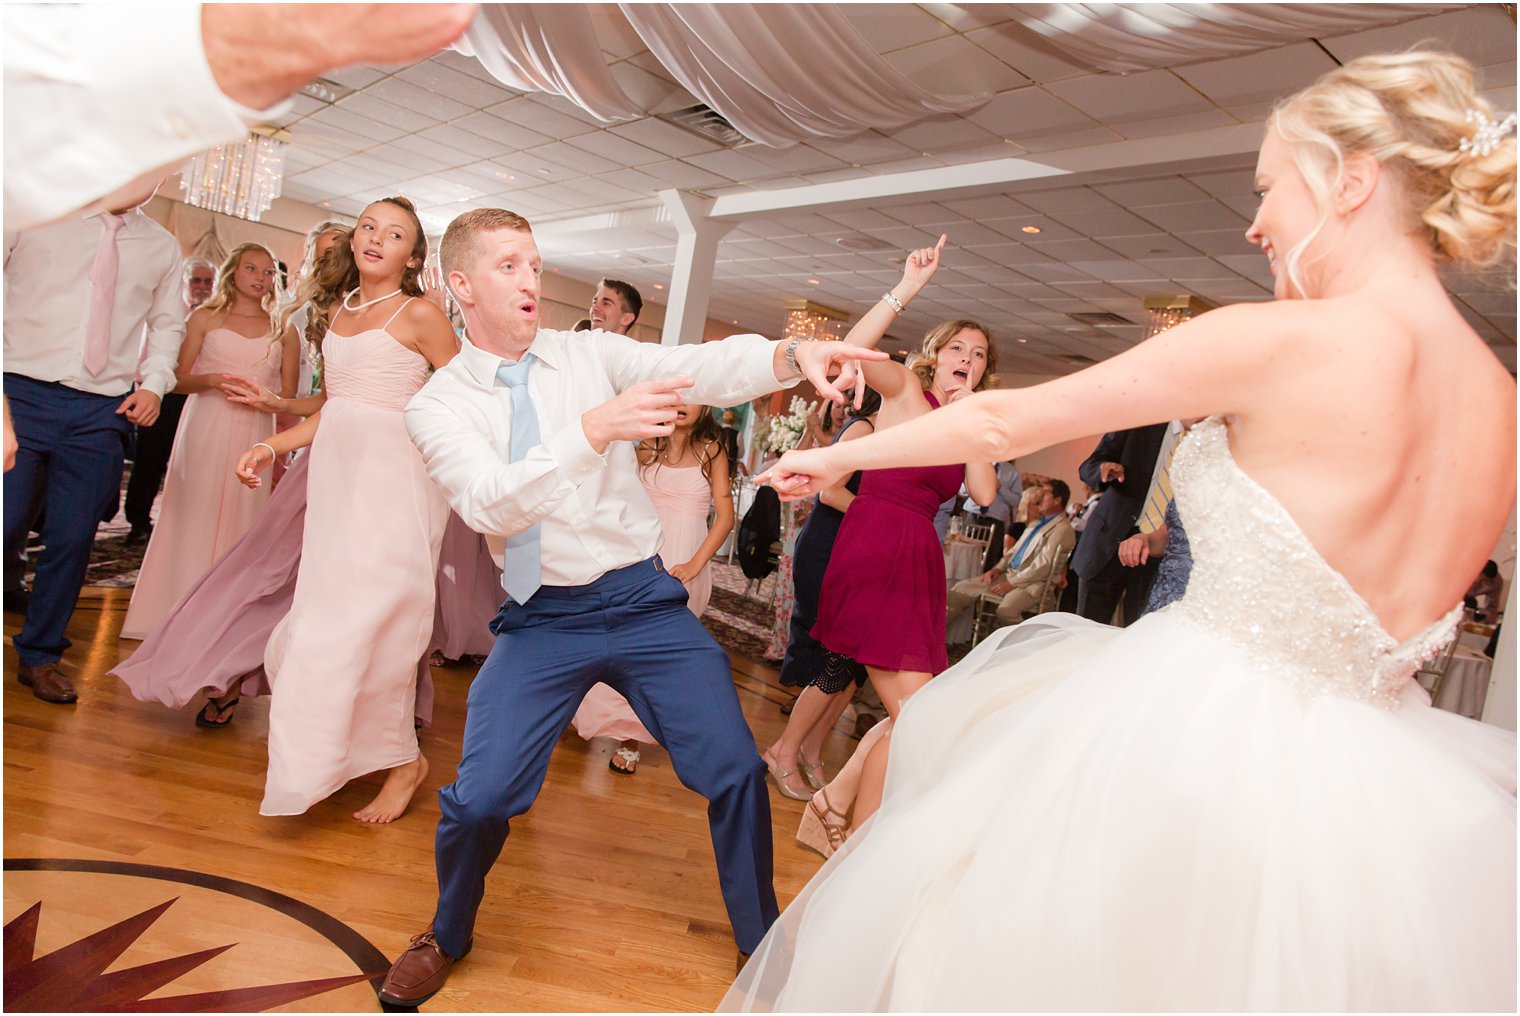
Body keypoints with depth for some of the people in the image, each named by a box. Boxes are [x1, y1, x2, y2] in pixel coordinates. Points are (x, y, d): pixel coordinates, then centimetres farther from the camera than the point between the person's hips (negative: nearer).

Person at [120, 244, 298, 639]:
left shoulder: (284, 331, 8)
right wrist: (212, 380, -15)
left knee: (241, 523, 2)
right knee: (195, 520, 0)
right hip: (206, 431, -1)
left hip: (255, 438, 1)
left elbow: (289, 398, 6)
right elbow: (179, 379, 5)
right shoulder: (205, 318, 7)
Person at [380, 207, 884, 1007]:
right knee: (480, 797, -10)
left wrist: (791, 355, -33)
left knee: (735, 770, -5)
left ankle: (761, 942, 22)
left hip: (645, 601, 2)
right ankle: (447, 936, 26)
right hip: (541, 618, -1)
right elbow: (488, 503, -20)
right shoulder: (438, 404, -2)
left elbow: (702, 369, -13)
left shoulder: (591, 353, 2)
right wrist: (593, 430, -35)